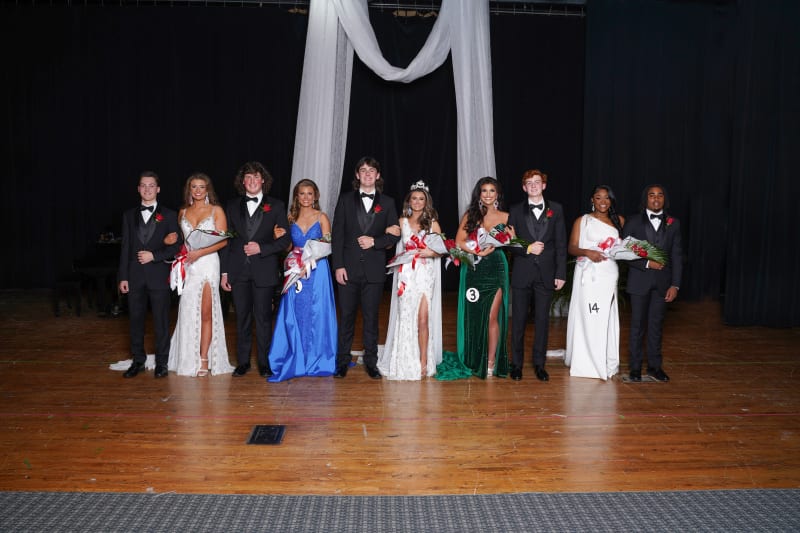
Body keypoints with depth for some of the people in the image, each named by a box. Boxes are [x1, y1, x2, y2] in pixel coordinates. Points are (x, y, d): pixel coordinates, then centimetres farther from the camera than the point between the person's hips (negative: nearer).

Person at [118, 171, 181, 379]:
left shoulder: (168, 215, 3)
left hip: (158, 275, -2)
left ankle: (161, 362, 13)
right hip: (135, 275, 3)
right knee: (136, 320, 8)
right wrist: (123, 277, 3)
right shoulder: (129, 215, 11)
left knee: (161, 321, 2)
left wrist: (154, 256, -13)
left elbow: (175, 246, 0)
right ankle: (138, 361, 20)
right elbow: (125, 248, 8)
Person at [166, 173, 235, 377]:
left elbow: (223, 240, -4)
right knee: (188, 312, 2)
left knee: (206, 313, -3)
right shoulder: (183, 212, 15)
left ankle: (204, 360, 2)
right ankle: (189, 359, 12)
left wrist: (200, 253, -14)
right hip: (188, 267, 3)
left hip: (208, 264, -3)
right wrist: (172, 240, 2)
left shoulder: (216, 210, 2)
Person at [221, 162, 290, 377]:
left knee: (263, 317, 3)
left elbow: (285, 239, 0)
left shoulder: (276, 206, 3)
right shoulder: (232, 206, 10)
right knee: (242, 317, 8)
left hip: (264, 271, -2)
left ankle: (264, 362, 14)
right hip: (238, 271, 2)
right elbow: (227, 240, 10)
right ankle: (243, 361, 19)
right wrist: (224, 272, 5)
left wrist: (261, 248, -13)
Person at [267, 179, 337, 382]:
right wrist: (280, 238, -5)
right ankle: (296, 360, 10)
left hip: (317, 270, -2)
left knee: (316, 314, 0)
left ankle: (317, 359, 14)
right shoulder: (291, 218, 10)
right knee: (294, 315, 0)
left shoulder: (322, 217, 3)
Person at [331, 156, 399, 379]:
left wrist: (375, 241, -11)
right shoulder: (345, 200, 6)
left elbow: (394, 235, 7)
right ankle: (343, 360, 16)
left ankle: (371, 361, 17)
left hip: (374, 269, 0)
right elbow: (337, 234, 2)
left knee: (371, 317, 7)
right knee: (346, 315, 5)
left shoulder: (387, 203, 8)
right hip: (349, 267, 0)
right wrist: (338, 265, -6)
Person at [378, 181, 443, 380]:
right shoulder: (402, 222, 10)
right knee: (405, 318, 2)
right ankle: (405, 363, 13)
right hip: (406, 275, 1)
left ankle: (423, 362, 0)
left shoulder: (433, 224, 8)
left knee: (423, 319, -7)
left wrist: (431, 253, -10)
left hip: (425, 275, -1)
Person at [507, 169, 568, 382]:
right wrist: (528, 248, -14)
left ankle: (539, 364, 17)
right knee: (519, 320, 5)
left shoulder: (556, 209, 6)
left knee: (542, 320, 6)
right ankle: (517, 363, 16)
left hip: (546, 273, 0)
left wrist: (561, 273, -2)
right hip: (522, 274, 0)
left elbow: (561, 244, 3)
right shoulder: (516, 211, 6)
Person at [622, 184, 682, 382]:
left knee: (656, 324, 9)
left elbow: (677, 256, 4)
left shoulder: (673, 223, 6)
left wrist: (675, 284, -3)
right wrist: (646, 263, -15)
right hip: (639, 280, -2)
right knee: (638, 324, 4)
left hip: (662, 282, 2)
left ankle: (654, 365, 19)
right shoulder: (633, 222, 0)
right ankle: (635, 366, 14)